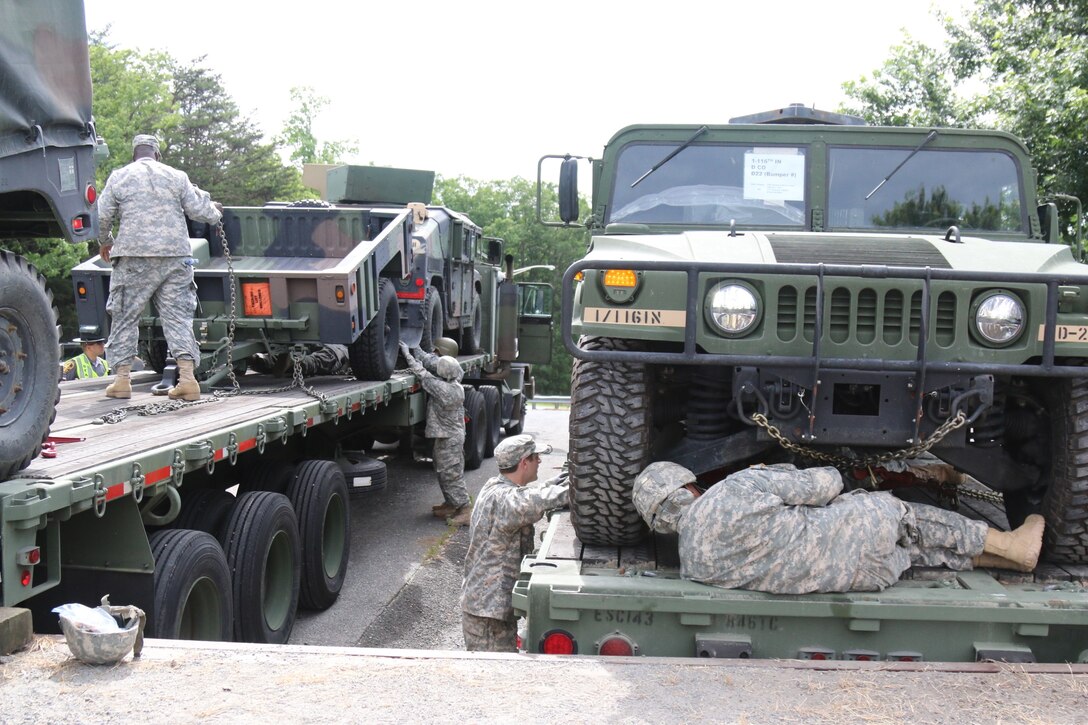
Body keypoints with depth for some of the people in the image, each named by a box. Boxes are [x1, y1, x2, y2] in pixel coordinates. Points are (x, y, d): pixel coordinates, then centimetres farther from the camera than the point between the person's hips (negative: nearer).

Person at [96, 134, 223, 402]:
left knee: (125, 317, 8)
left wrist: (105, 243, 25)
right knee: (178, 316, 3)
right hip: (175, 257, 1)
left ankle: (122, 379, 7)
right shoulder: (177, 177, 9)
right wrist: (215, 212, 29)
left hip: (134, 258, -1)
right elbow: (199, 210, 7)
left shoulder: (119, 177, 7)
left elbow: (102, 217, 7)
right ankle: (187, 377, -7)